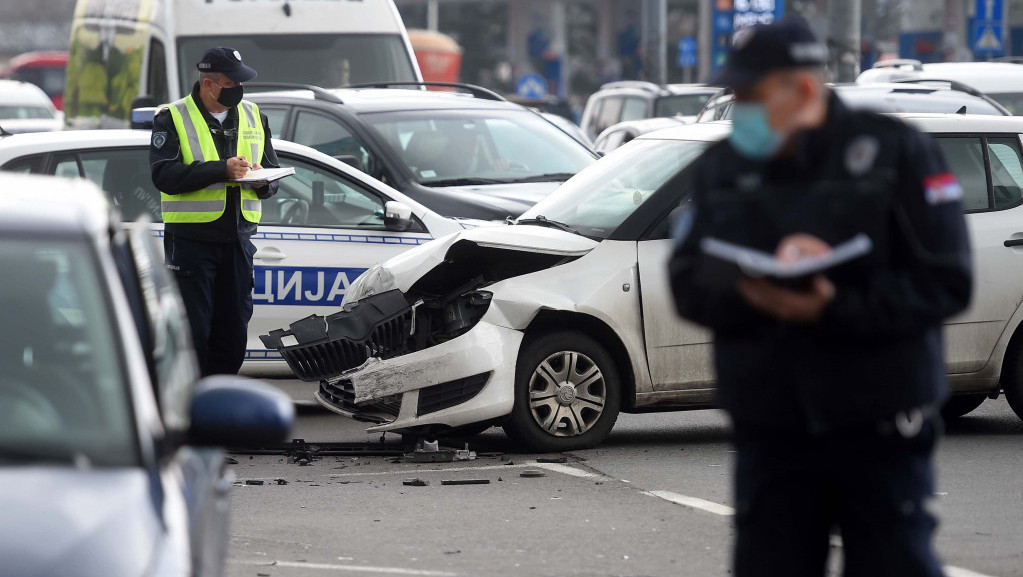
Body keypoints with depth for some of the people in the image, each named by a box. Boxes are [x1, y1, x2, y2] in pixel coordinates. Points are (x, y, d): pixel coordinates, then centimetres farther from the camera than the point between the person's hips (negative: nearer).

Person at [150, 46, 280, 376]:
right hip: (191, 240, -5)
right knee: (194, 331, -6)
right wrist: (221, 170, -22)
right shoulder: (174, 119, -2)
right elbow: (164, 175, -15)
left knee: (234, 332, 6)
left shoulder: (252, 117, 15)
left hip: (238, 240, 5)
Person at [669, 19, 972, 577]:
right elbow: (688, 287, 0)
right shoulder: (719, 169, 8)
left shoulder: (894, 151, -4)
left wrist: (833, 312, -23)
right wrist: (755, 290, -22)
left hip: (879, 429, -3)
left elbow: (946, 281, -10)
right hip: (769, 434, 3)